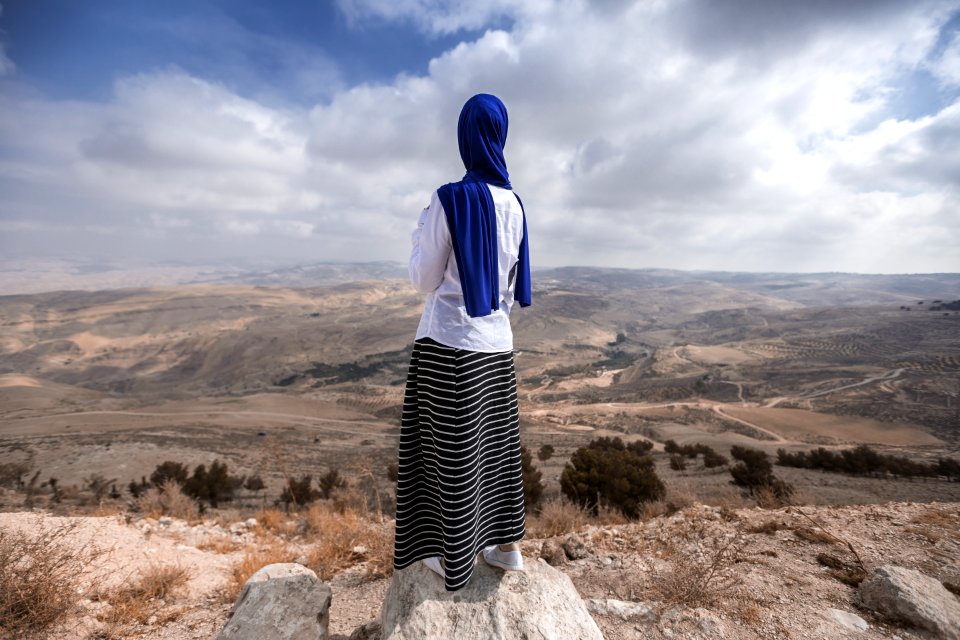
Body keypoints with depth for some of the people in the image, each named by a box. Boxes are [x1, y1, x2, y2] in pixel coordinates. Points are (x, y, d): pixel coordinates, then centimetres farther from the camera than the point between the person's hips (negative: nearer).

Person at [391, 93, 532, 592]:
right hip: (497, 344, 6)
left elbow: (424, 281, -7)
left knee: (453, 449, 6)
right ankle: (507, 547, 32)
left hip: (448, 344, -6)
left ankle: (454, 562, 23)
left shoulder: (449, 201, -13)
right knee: (497, 440, 17)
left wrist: (419, 238, 8)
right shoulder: (513, 204, 6)